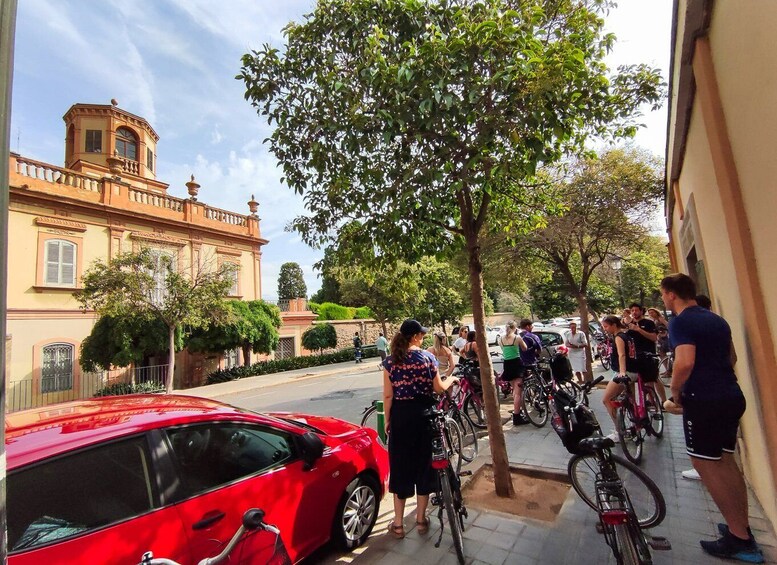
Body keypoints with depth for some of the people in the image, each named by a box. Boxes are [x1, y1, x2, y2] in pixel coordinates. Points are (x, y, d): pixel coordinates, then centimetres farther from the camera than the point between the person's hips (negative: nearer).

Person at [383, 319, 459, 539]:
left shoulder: (390, 361, -6)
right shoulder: (427, 357, -8)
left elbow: (388, 395, -6)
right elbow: (439, 388, -3)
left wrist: (387, 420, 5)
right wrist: (451, 380, 17)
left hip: (401, 416, 0)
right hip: (424, 414, 0)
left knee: (400, 466, 12)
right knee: (424, 464, 16)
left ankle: (398, 524, 23)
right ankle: (421, 520, 30)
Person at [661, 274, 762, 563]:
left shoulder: (680, 322, -15)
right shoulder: (717, 319, 12)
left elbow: (685, 362, -26)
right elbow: (731, 358, 22)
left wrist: (675, 390, -11)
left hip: (703, 400, -9)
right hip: (732, 396, 9)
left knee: (705, 464, 3)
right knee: (725, 460, 19)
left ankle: (739, 539, 10)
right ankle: (742, 528, 28)